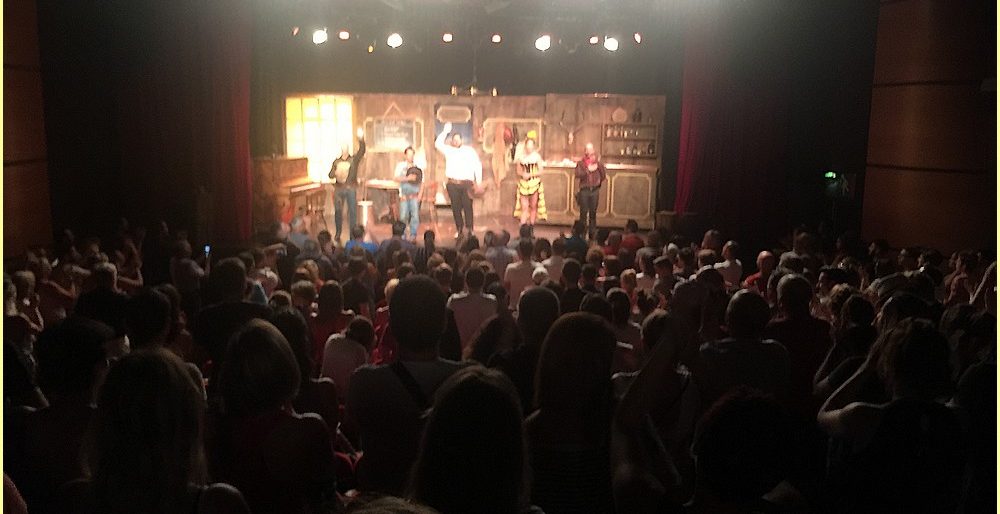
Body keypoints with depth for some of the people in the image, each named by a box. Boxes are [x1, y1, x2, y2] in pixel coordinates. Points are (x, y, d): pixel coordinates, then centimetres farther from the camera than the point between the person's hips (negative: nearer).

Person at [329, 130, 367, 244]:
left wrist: (361, 139, -28)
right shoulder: (336, 161, 11)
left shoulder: (354, 159, 5)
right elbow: (330, 175, 8)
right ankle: (338, 233, 16)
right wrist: (336, 173, -16)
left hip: (351, 189, -2)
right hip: (339, 189, 2)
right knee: (338, 211, 4)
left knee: (352, 210, -3)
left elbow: (362, 151, -12)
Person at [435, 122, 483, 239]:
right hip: (452, 184, 2)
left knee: (467, 206, -5)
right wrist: (445, 131, 1)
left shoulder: (470, 150, 8)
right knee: (456, 207, 3)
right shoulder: (448, 150, 14)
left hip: (466, 184, -2)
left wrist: (478, 181, 0)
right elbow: (438, 144, 3)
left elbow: (478, 165, 6)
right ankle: (459, 229, 12)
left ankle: (470, 229, 1)